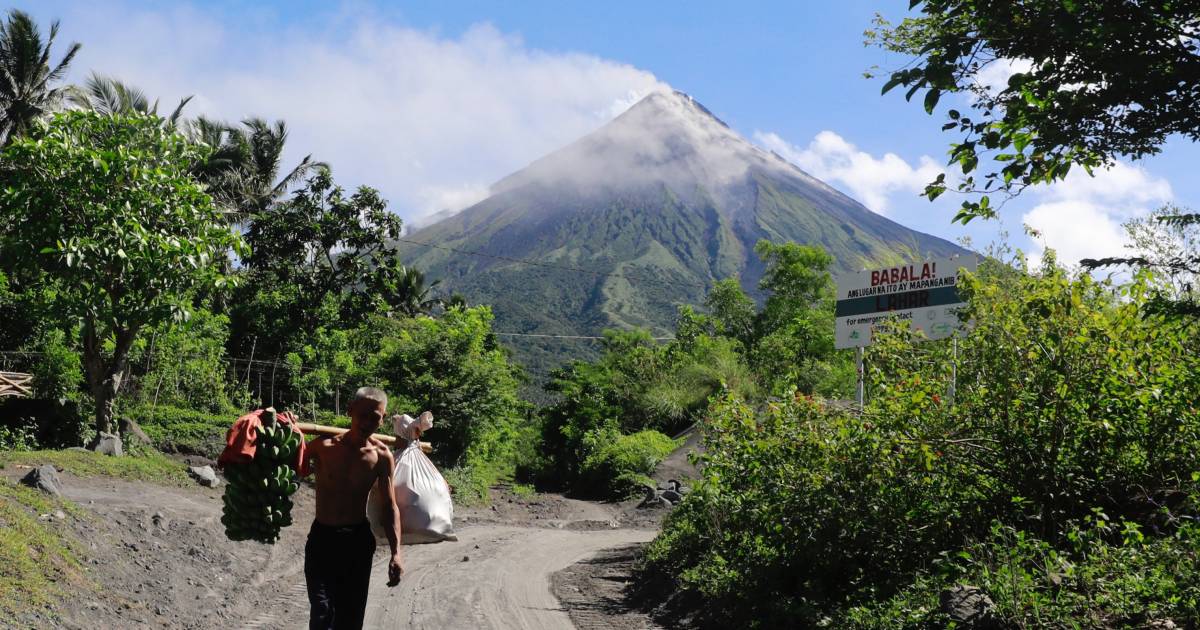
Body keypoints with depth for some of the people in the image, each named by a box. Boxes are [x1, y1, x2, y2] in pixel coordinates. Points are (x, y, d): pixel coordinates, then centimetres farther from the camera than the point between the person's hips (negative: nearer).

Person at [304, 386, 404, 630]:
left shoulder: (382, 456, -5)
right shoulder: (324, 446, -10)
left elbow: (390, 506, 1)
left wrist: (396, 552, -5)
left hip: (359, 539, 2)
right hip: (322, 538, -2)